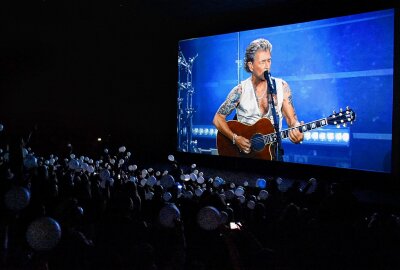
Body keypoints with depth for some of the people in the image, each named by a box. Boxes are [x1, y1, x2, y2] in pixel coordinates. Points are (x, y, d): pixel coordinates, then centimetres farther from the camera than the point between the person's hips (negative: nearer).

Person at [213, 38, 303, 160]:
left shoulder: (281, 87, 1)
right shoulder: (240, 91, -5)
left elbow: (291, 119, -1)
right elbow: (218, 118, -2)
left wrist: (297, 131, -23)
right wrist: (235, 138, -16)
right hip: (243, 152, -2)